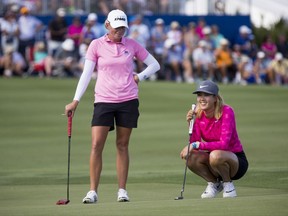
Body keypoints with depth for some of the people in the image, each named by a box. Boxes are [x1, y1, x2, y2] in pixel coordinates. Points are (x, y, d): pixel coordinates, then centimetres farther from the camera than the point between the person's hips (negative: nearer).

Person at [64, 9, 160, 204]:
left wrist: (139, 77, -2)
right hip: (104, 100, -1)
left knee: (122, 145, 4)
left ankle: (122, 190, 9)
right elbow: (87, 74, -2)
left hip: (128, 100, 1)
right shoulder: (96, 45, 1)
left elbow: (155, 65, 13)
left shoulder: (132, 45, 5)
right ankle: (93, 191, -7)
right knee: (96, 145, -10)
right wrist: (76, 101, -9)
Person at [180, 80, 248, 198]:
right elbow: (194, 143, -11)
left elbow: (224, 144, -30)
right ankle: (214, 184, 3)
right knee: (191, 158, -24)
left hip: (236, 161, -5)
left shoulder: (226, 111, -20)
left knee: (215, 155, -37)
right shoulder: (198, 114, -3)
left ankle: (228, 184, -7)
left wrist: (196, 145, -34)